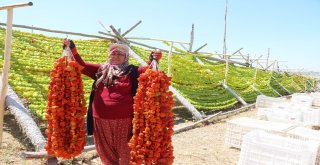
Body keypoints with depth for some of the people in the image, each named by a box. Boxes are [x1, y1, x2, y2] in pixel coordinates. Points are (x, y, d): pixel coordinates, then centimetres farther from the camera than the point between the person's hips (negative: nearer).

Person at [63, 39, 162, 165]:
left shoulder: (132, 71, 2)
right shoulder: (101, 70, 12)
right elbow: (81, 66, 13)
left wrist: (153, 60, -28)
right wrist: (72, 49, 3)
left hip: (123, 119, -4)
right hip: (101, 119, 4)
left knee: (123, 150, 10)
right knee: (105, 150, 20)